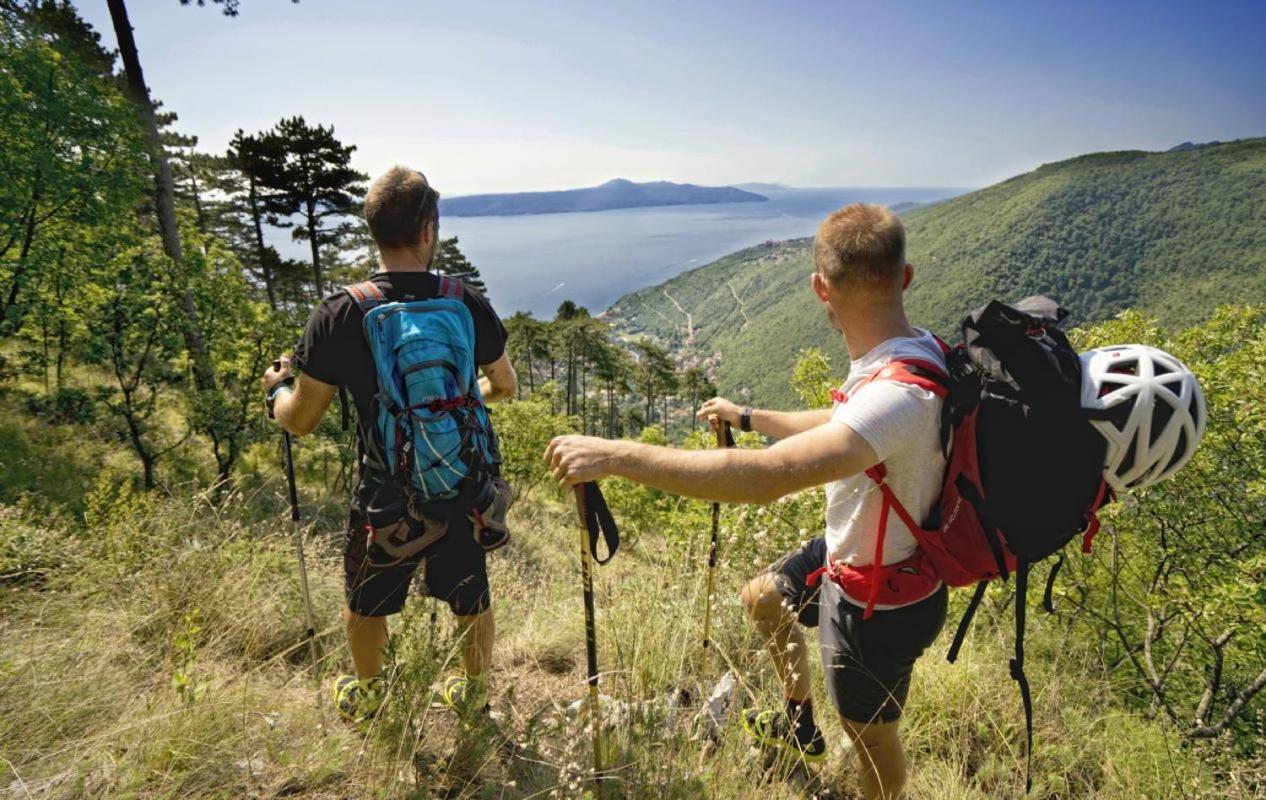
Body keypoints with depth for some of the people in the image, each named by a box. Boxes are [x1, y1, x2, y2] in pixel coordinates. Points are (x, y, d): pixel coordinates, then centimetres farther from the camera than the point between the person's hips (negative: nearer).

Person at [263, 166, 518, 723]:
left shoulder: (340, 315, -17)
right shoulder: (468, 305, -11)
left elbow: (299, 421, -8)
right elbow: (506, 386, 5)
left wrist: (276, 388, 15)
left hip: (387, 496, -1)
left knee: (365, 603, 26)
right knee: (471, 599, 24)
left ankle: (368, 696, 50)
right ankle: (476, 693, 46)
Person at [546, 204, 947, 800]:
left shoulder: (899, 396, -40)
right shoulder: (914, 351, -7)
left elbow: (767, 476, -51)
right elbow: (836, 426, 10)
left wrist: (618, 456, -47)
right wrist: (747, 417, 21)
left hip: (881, 601, -9)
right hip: (850, 551, 9)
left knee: (869, 730, 17)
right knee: (761, 597, 28)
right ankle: (798, 723, 52)